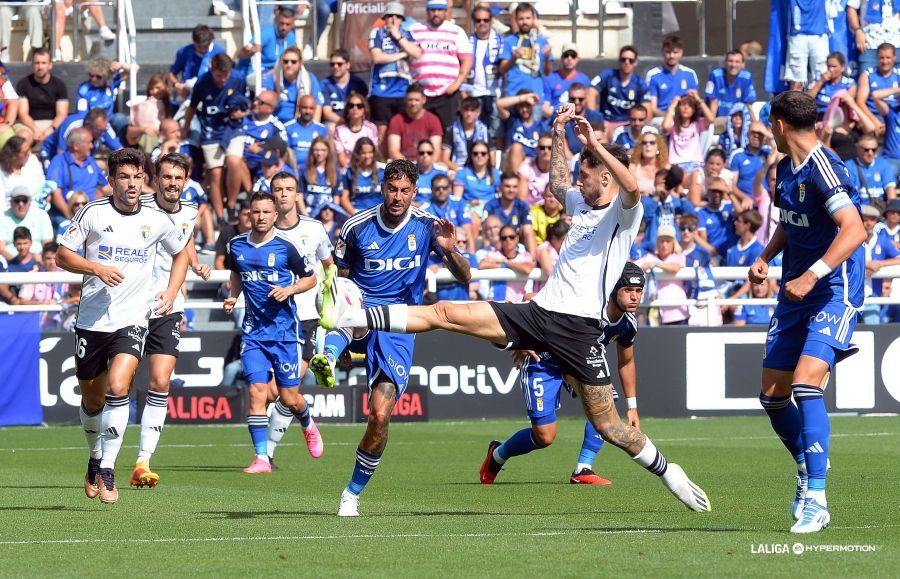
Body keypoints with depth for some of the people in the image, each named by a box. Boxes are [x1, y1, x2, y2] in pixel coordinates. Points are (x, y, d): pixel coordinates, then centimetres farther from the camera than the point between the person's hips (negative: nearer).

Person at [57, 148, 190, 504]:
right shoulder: (93, 213, -3)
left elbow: (181, 252, 21)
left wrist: (171, 293, 8)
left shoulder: (157, 220, 2)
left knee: (117, 387, -22)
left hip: (132, 320, -1)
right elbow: (63, 256, 1)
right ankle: (95, 458, 37)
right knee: (92, 399, 10)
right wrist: (97, 268, -16)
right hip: (91, 320, 1)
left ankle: (107, 470, -17)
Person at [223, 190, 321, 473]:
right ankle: (262, 458, -7)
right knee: (256, 392, -10)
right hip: (253, 330, 3)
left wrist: (289, 290, -15)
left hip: (285, 327, -3)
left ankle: (308, 425, 38)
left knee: (290, 399, 2)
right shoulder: (236, 245, 4)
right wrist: (233, 297, 7)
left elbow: (310, 278, 3)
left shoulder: (286, 246, -8)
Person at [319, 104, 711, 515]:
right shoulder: (582, 204, 20)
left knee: (606, 424, -6)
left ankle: (667, 473, 16)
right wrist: (559, 137, 35)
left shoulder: (624, 212, -3)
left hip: (578, 327, -7)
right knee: (445, 313, -3)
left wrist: (594, 143, -25)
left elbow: (631, 187, -29)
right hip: (537, 311, 7)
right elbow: (557, 184, 44)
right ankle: (347, 318, -6)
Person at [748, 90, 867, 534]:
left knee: (806, 383, -24)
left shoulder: (823, 168, -18)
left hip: (834, 291, -9)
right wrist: (765, 258, 11)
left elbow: (854, 230, -28)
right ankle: (807, 468, 33)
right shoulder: (785, 169, 10)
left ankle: (814, 498, -23)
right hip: (795, 292, 9)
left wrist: (811, 276, -32)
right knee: (772, 393, 10)